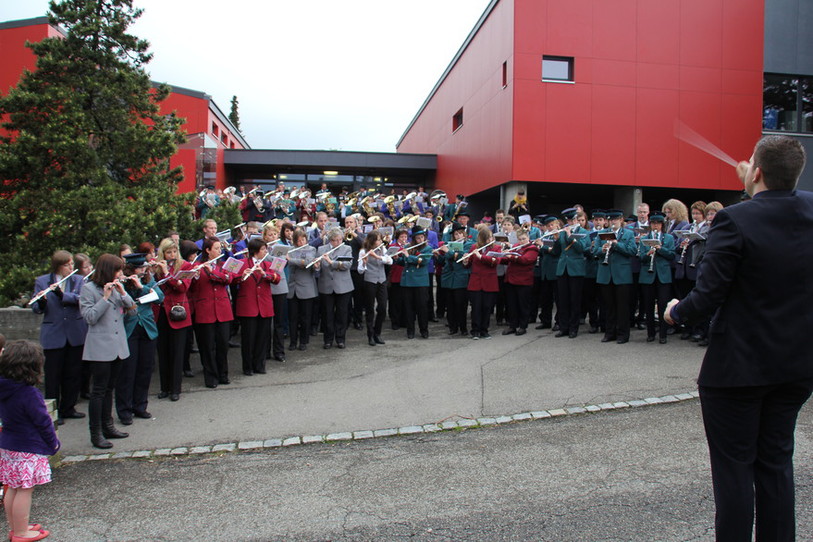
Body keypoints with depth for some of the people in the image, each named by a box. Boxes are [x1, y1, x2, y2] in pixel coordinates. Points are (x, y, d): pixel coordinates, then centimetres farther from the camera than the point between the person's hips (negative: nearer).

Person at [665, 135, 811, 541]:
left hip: (737, 366, -6)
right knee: (776, 461, 19)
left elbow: (707, 298, -20)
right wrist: (755, 188, 29)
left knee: (734, 467, 7)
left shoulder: (734, 220, -20)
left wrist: (675, 312, -1)